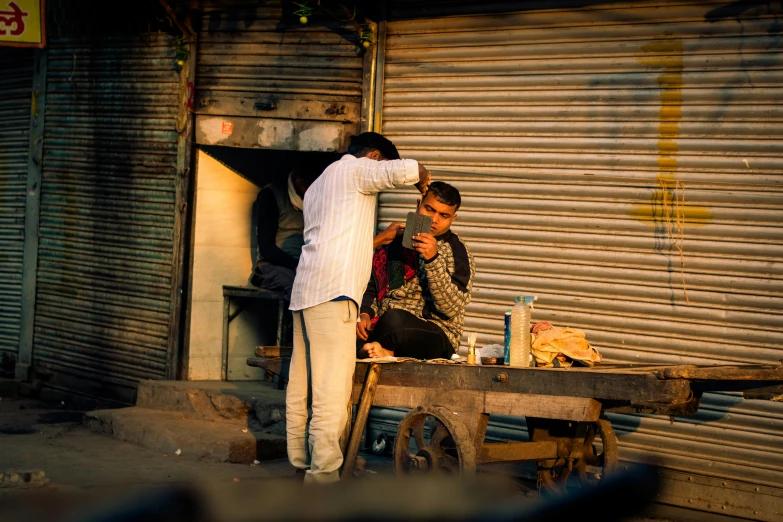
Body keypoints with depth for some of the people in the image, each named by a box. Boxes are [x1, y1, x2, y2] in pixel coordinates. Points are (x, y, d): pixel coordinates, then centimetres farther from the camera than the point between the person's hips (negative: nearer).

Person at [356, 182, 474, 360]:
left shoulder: (458, 253, 4)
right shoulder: (395, 242, 17)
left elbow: (451, 309, -10)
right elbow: (371, 288, 18)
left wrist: (433, 260, -20)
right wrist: (364, 314, -4)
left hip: (436, 337, -3)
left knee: (394, 321, -37)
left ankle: (384, 350, -11)